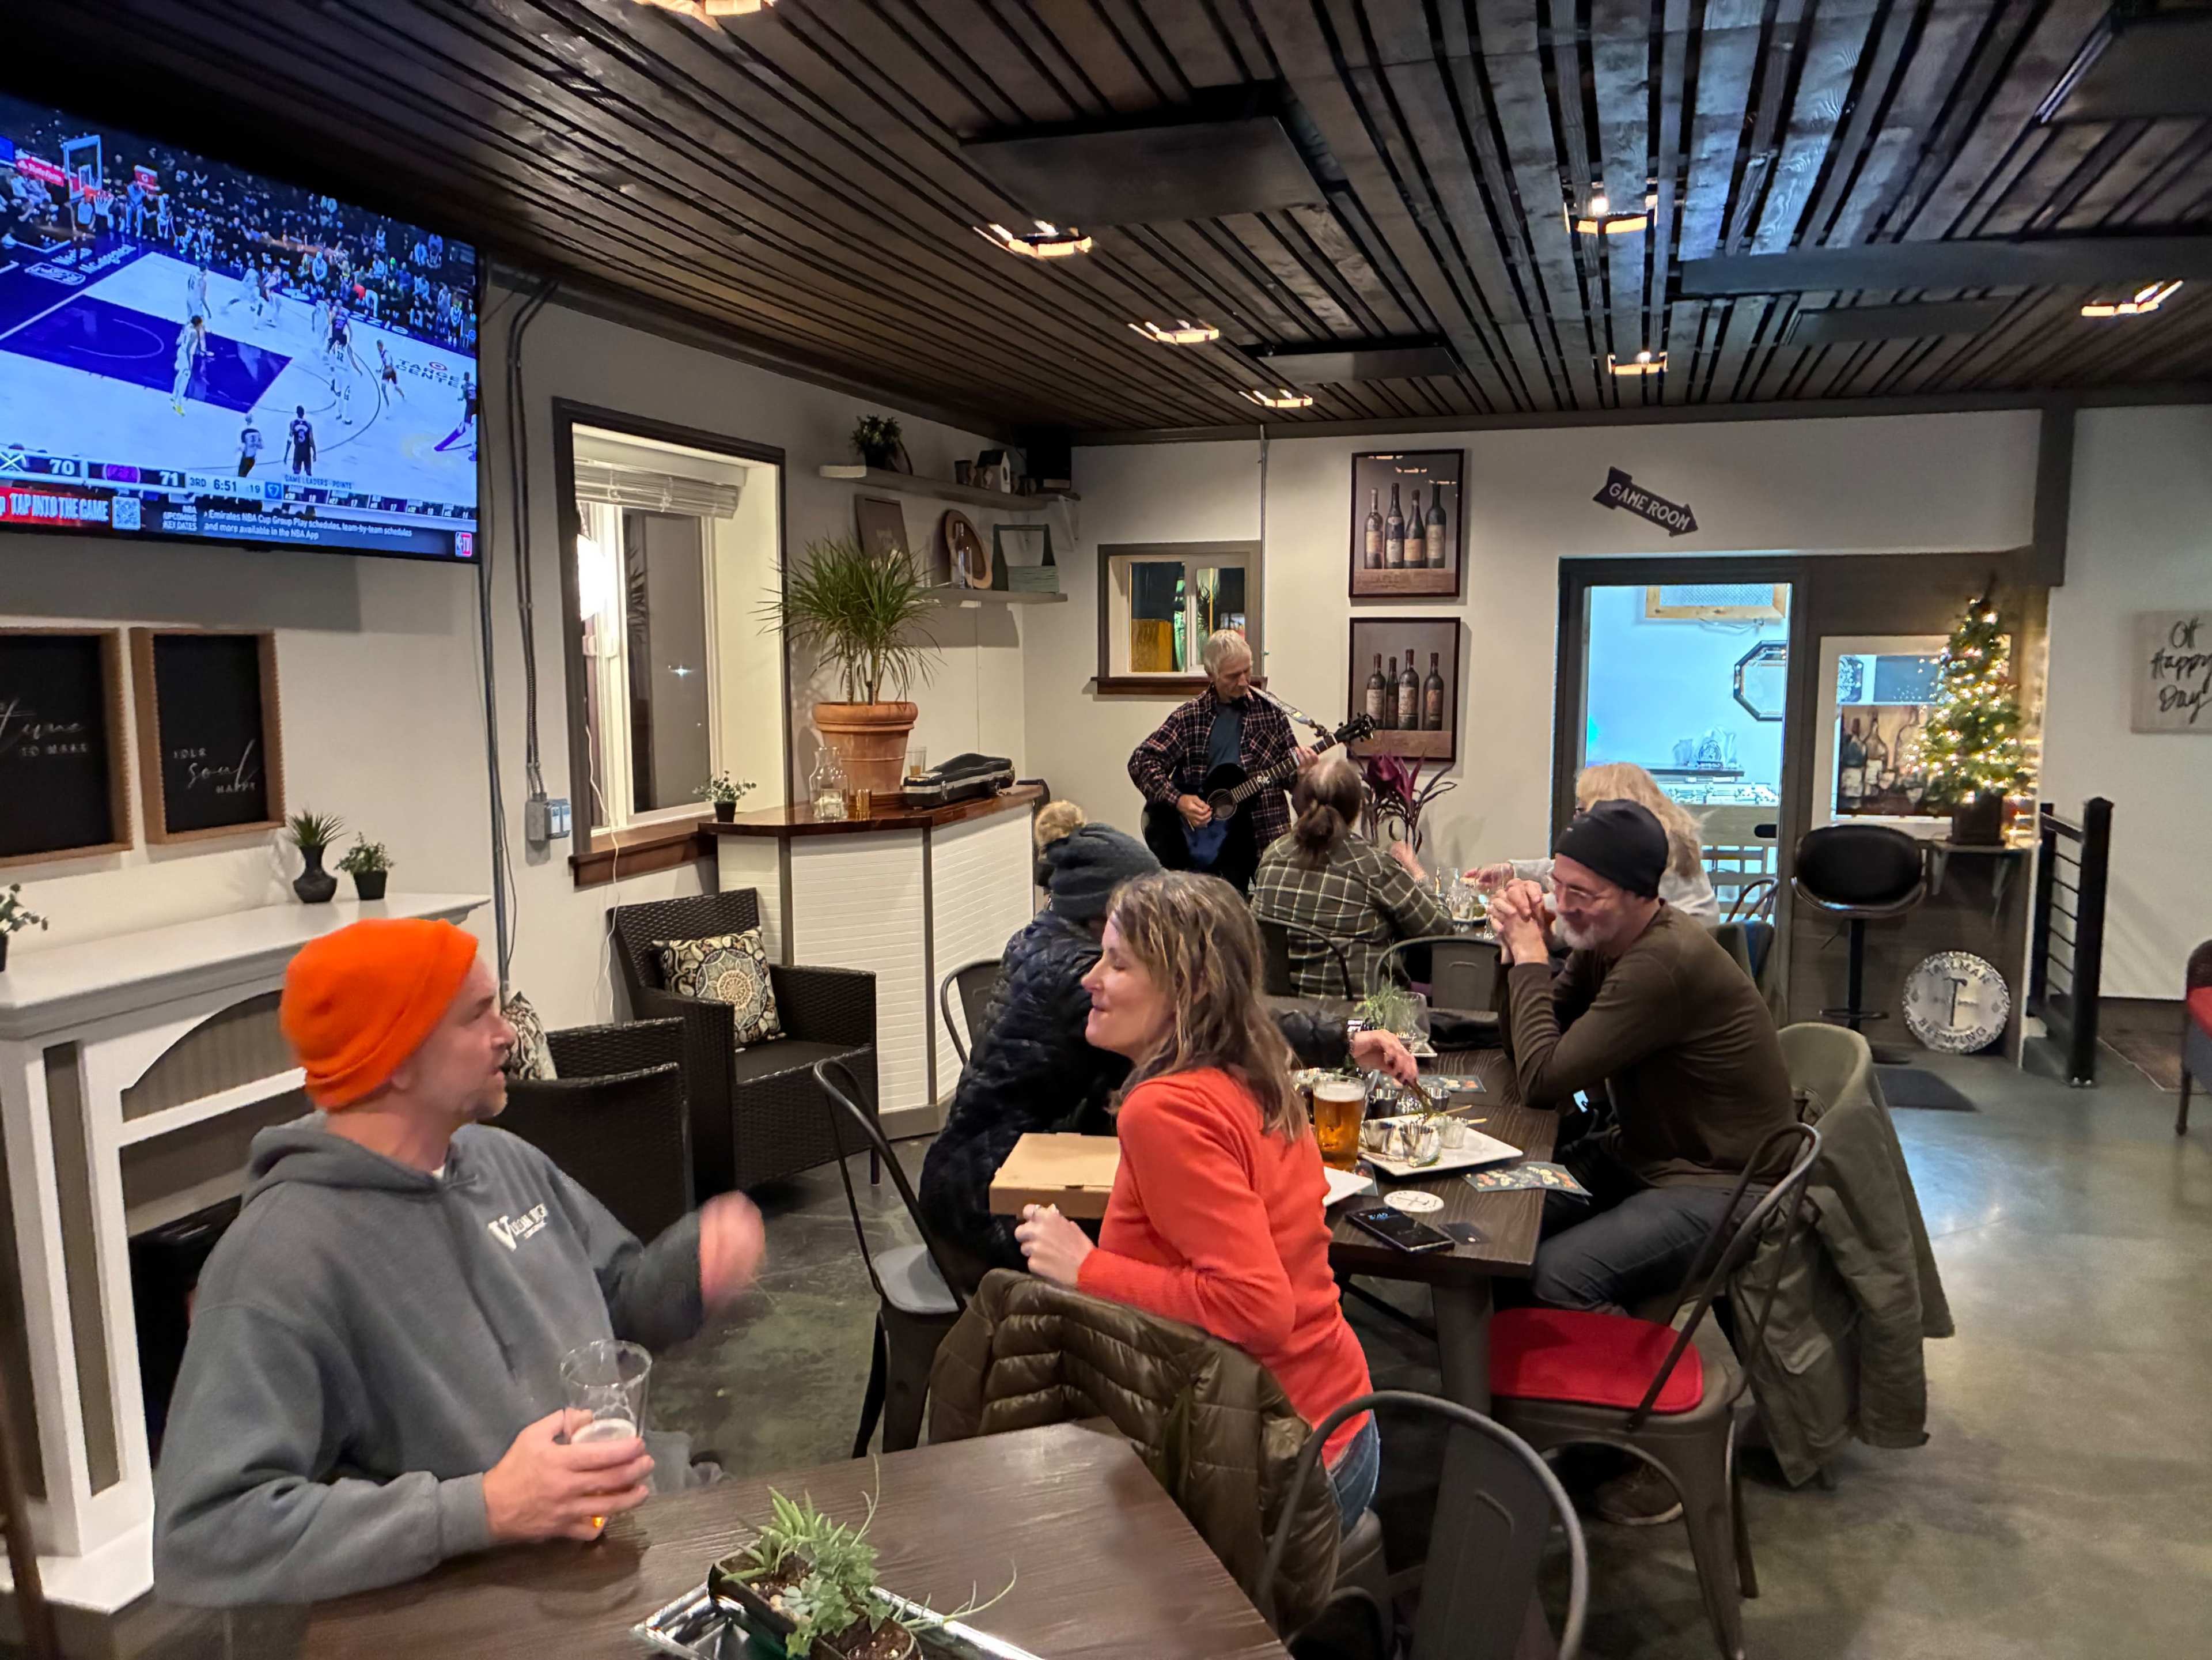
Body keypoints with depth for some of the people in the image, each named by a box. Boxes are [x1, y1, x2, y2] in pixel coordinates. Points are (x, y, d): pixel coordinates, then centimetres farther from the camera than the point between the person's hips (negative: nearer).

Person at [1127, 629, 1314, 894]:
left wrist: (1301, 769, -11)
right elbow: (1141, 761, -1)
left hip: (1264, 833, 2)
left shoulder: (1269, 714, 6)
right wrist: (1178, 800, -12)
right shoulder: (1190, 717, 1)